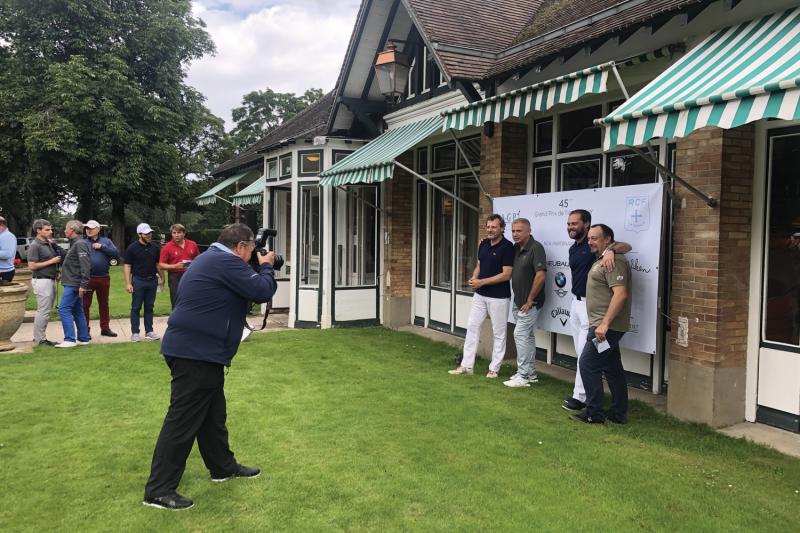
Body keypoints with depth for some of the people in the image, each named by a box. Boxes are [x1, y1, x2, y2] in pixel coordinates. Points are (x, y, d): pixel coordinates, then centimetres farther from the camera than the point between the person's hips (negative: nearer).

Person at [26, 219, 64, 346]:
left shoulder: (49, 244, 14)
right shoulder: (35, 245, -11)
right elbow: (32, 265, -18)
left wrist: (56, 272, 12)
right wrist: (51, 261, -15)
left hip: (50, 280, 9)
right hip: (41, 280, -9)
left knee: (45, 311, 13)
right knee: (43, 311, -7)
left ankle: (39, 336, 21)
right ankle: (40, 339, -1)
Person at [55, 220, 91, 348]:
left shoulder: (80, 244, -15)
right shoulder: (74, 244, 18)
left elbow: (85, 265, -22)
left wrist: (83, 284, -25)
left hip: (74, 284, -10)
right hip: (72, 283, 10)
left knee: (64, 309, -10)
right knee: (77, 311, 12)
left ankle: (70, 339, -10)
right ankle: (83, 338, 16)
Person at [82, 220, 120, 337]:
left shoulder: (106, 241, 9)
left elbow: (116, 254, -4)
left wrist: (102, 247, -10)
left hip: (103, 278, 2)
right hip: (87, 278, -1)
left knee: (104, 304, 11)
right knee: (85, 305, 1)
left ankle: (105, 328, 21)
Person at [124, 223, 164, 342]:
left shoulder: (155, 248, 7)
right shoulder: (132, 248, -5)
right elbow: (127, 266, -6)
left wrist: (161, 278, 8)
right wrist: (128, 283, -12)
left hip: (152, 280, 4)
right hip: (138, 280, -4)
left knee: (149, 307, 10)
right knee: (136, 308, 3)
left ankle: (149, 331, 16)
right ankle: (135, 333, 9)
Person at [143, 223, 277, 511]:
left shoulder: (211, 259, 16)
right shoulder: (226, 262, -17)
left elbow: (242, 290, 25)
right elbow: (262, 291, -17)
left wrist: (259, 269, 15)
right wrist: (266, 266, 1)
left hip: (197, 350, 11)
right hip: (196, 353, -11)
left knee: (213, 413, 21)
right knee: (182, 421, -4)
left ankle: (223, 466, 35)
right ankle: (158, 490, 4)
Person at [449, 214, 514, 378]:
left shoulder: (507, 247, -14)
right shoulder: (483, 244, 8)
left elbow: (506, 274, -18)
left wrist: (481, 282, -18)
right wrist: (474, 278, -5)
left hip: (498, 297, -7)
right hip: (480, 295, 7)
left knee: (499, 332, 6)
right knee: (472, 327, 8)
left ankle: (494, 368, 16)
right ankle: (466, 365, 16)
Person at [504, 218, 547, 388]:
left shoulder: (535, 248, -16)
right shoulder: (515, 248, 8)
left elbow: (540, 275, -23)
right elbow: (510, 272, 17)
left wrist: (529, 301, -18)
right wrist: (518, 300, 10)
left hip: (529, 303, -8)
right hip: (518, 302, 8)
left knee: (520, 335, -8)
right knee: (528, 336, 14)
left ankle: (523, 376, 0)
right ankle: (531, 373, 24)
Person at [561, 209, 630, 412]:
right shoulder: (573, 249, 12)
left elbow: (627, 246, -23)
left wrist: (610, 250, -43)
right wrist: (576, 300, 17)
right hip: (575, 302, 8)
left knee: (585, 353, -3)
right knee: (580, 352, 14)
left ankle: (581, 396, 4)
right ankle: (582, 391, 23)